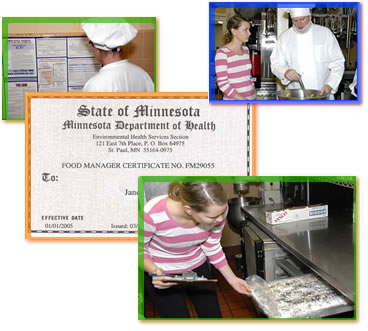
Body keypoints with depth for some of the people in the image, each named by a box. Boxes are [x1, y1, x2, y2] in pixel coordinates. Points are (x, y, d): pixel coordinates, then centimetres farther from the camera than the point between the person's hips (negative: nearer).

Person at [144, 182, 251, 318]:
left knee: (213, 314, 9)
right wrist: (154, 271, -34)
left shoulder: (217, 209, -24)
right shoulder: (153, 214, -35)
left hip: (197, 266, 3)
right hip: (161, 272, -3)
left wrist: (232, 279, -4)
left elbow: (212, 246, -5)